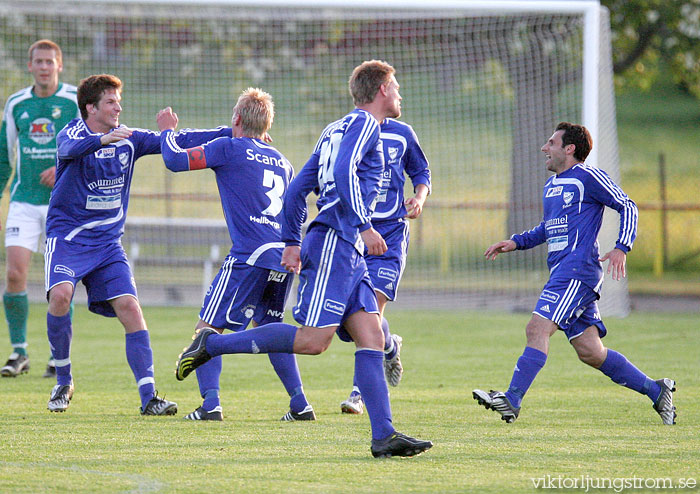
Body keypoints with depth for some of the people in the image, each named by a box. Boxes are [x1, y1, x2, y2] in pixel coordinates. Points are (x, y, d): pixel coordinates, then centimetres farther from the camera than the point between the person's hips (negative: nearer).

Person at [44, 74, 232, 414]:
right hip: (67, 235, -4)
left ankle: (148, 397, -12)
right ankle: (63, 381, -6)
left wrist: (234, 133, -2)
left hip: (107, 242, 4)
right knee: (60, 294, -27)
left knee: (129, 307, -11)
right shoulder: (73, 134, -8)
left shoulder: (128, 139, 5)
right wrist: (102, 140, -52)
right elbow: (69, 148, -32)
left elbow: (177, 142, 5)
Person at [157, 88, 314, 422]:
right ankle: (300, 404, 16)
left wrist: (167, 131, 18)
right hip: (285, 256, 6)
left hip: (250, 256, -6)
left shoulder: (230, 149, 2)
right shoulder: (282, 162, 21)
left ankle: (210, 403, -16)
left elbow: (175, 160, -2)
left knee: (207, 328, -1)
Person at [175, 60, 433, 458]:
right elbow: (343, 172, -21)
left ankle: (384, 436, -8)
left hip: (347, 251, 10)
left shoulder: (336, 130, 24)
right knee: (313, 340, -14)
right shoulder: (363, 123, -3)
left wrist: (292, 242, 23)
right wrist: (365, 226, -21)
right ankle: (213, 344, -7)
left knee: (372, 337, 0)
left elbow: (298, 189, 23)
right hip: (334, 243, -10)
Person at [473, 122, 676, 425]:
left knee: (537, 329, -20)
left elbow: (627, 207, -4)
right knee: (590, 352, 6)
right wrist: (516, 243, 21)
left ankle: (512, 401, -25)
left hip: (577, 272, -9)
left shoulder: (588, 177, -4)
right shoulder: (551, 186, 22)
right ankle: (656, 391, 15)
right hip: (561, 274, 9)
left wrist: (621, 248, -17)